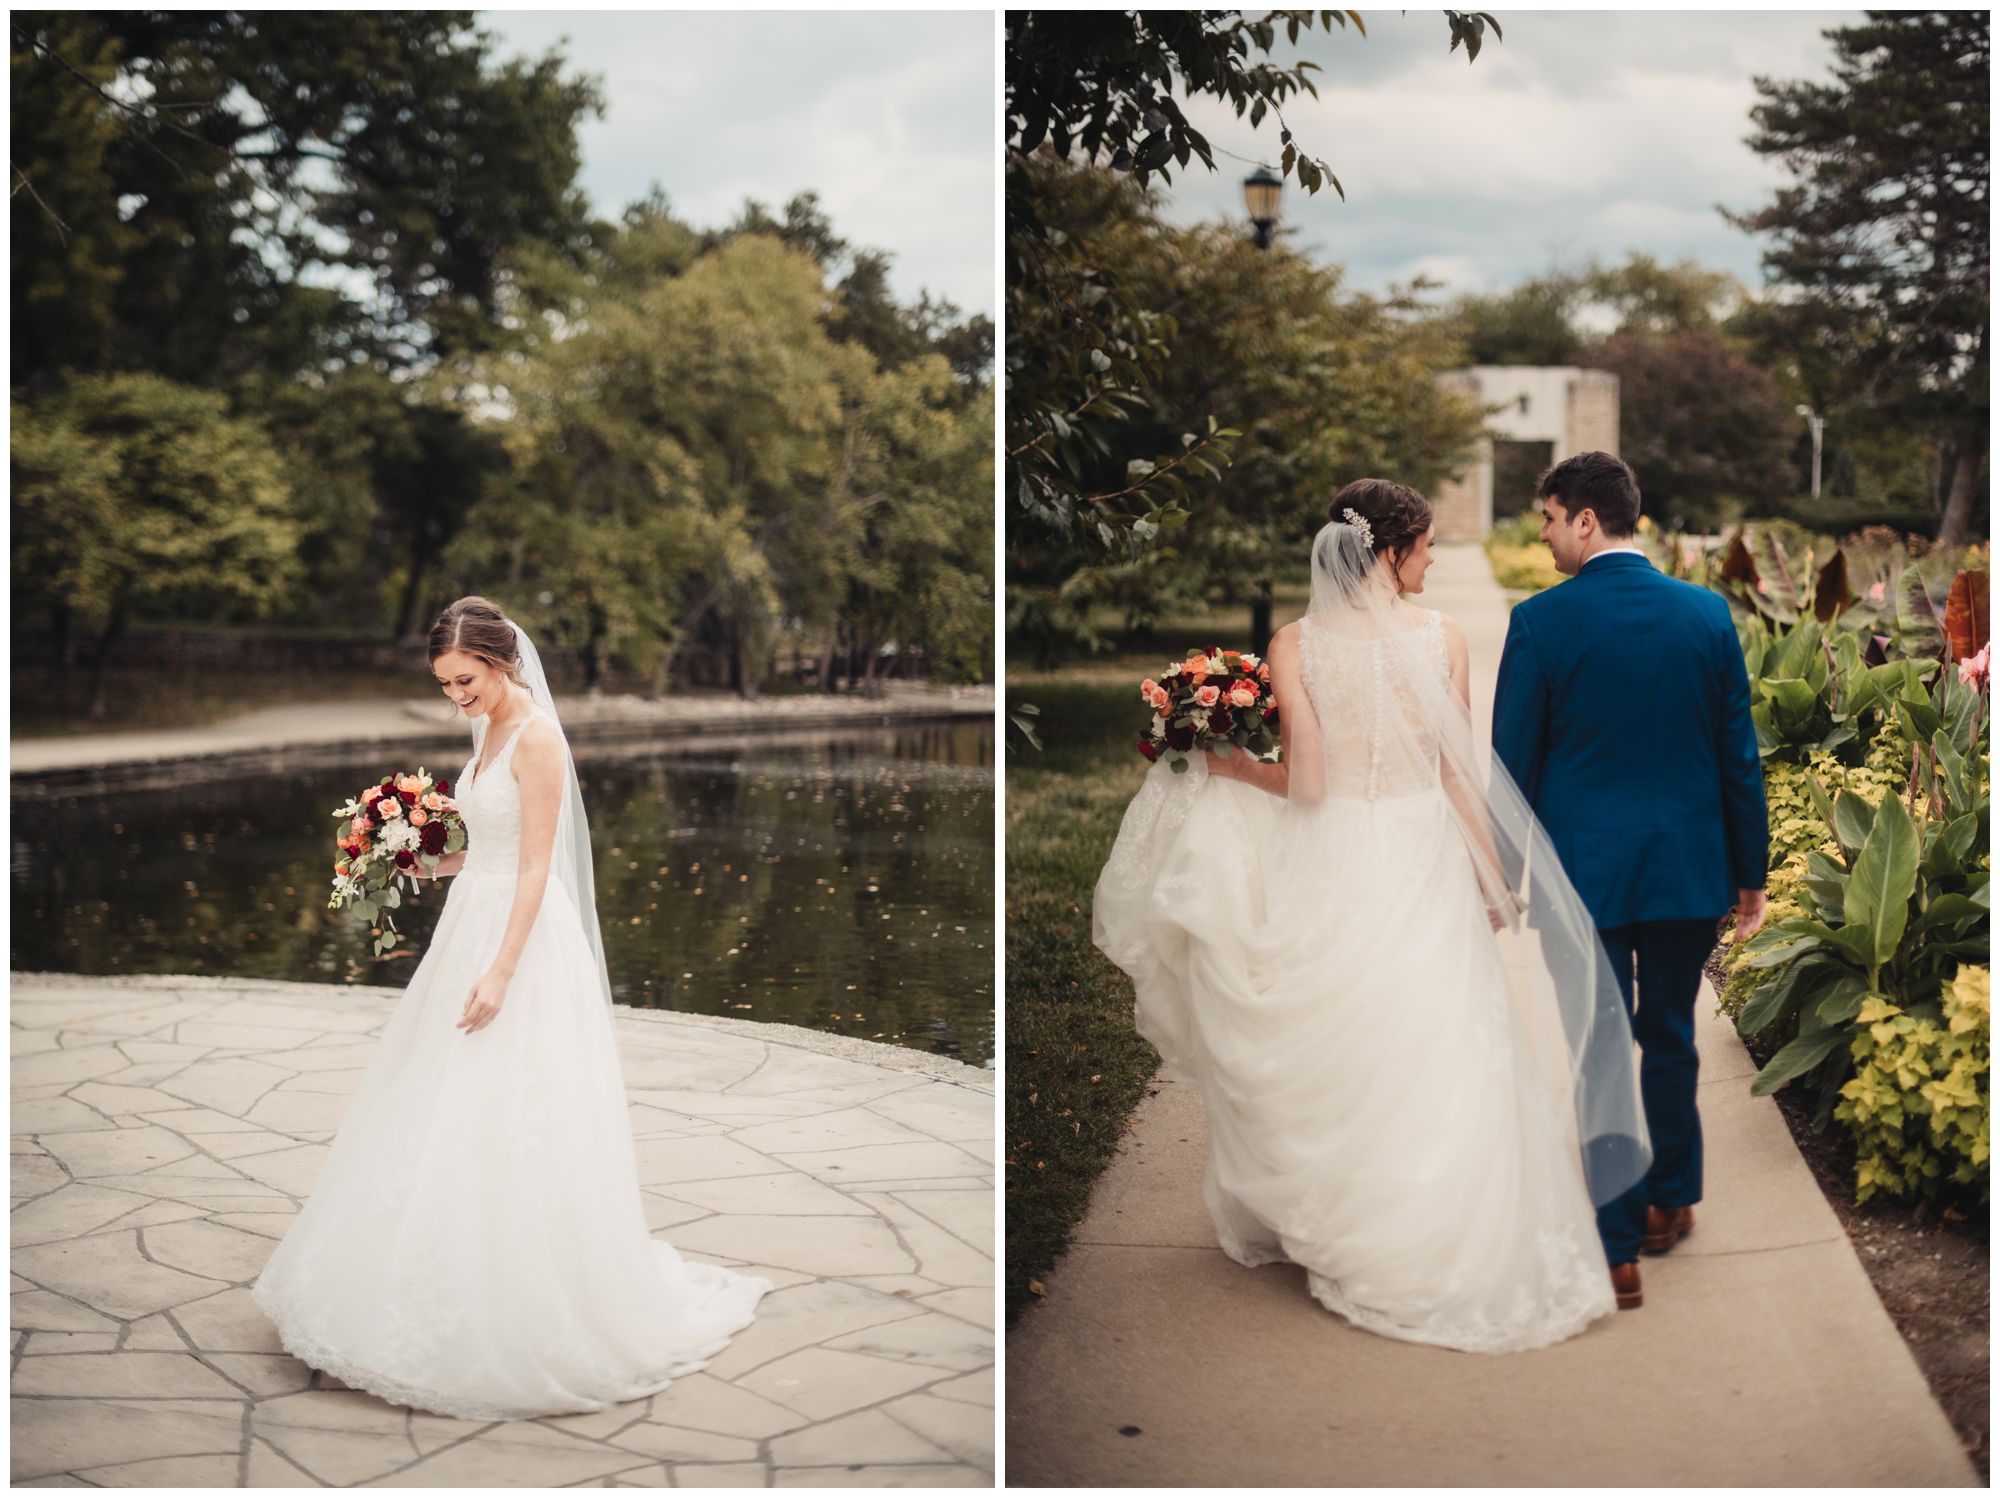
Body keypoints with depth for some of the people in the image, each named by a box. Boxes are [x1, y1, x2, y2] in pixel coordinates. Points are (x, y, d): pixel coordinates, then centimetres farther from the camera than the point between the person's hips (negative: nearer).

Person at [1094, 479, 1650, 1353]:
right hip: (1422, 859, 0)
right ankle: (1448, 1251, 17)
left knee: (1334, 1052, 14)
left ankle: (1338, 1232, 29)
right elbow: (1460, 774, -1)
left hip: (1332, 863, 0)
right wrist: (1496, 878, 10)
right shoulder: (1440, 637, -6)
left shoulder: (1294, 644, -7)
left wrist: (1220, 765, 5)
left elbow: (1306, 782, -11)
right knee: (1433, 1062, 9)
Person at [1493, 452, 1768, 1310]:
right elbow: (1738, 756, 3)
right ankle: (1668, 1204, 34)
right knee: (1671, 1038, 19)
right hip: (1689, 869, 3)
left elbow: (1514, 763, -5)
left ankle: (1616, 1249, 6)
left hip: (1582, 871, -3)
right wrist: (1750, 873, 12)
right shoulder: (1707, 614, -1)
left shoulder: (1540, 621, -10)